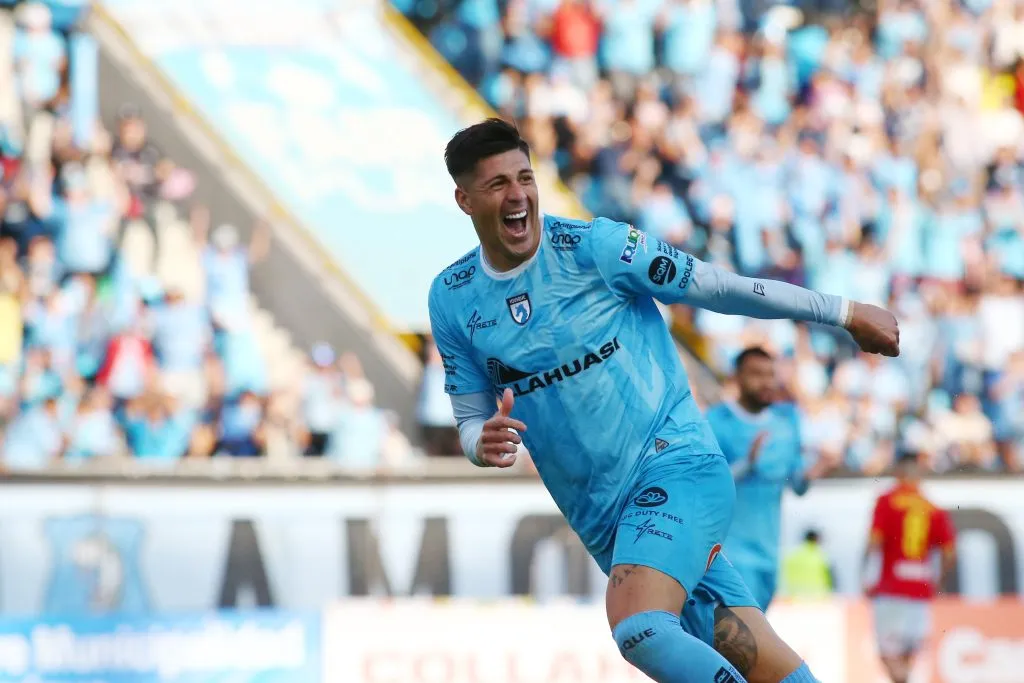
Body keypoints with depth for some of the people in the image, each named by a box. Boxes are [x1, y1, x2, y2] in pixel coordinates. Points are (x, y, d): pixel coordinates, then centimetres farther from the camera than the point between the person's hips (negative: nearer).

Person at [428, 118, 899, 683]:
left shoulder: (590, 245, -8)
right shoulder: (450, 299, 6)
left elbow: (717, 287, -2)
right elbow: (471, 421, 14)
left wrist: (844, 313, 1)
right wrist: (485, 444, -11)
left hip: (675, 466, -4)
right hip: (602, 521, 4)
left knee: (638, 627, -31)